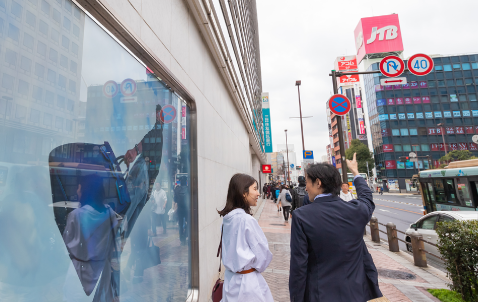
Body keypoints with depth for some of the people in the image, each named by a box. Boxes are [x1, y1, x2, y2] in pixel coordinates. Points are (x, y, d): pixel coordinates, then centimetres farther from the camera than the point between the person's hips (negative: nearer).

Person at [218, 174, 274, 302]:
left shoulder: (228, 217, -3)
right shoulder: (246, 219, -25)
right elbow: (262, 252, -15)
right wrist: (259, 266, 4)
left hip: (231, 278, 7)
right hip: (246, 282, -7)